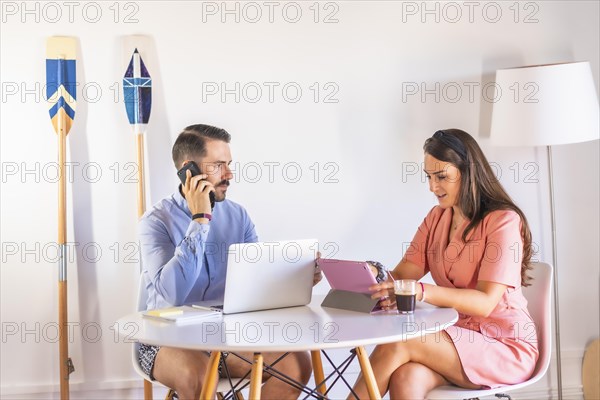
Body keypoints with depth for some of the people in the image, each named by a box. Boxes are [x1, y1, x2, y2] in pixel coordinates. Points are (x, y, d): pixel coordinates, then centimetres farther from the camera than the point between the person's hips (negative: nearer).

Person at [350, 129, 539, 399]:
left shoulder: (504, 221, -11)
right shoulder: (437, 218, 12)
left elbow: (485, 303, -21)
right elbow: (402, 275, 2)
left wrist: (422, 292, -36)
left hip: (505, 347, -5)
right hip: (456, 336, 5)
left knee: (397, 344, -28)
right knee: (406, 378, -31)